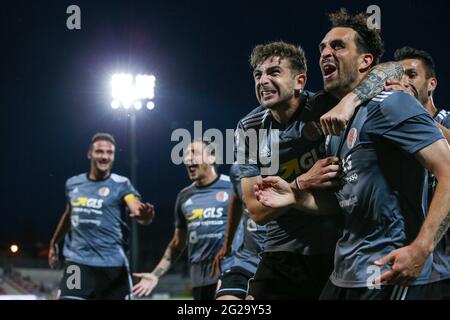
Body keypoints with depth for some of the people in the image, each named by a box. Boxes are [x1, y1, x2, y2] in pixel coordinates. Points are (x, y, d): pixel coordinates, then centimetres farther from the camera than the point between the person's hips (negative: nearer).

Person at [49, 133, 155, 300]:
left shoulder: (121, 185, -5)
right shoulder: (73, 183, 9)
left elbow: (137, 210, -23)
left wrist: (144, 214, -47)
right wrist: (54, 243, 38)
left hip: (112, 264, -2)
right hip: (77, 261, 2)